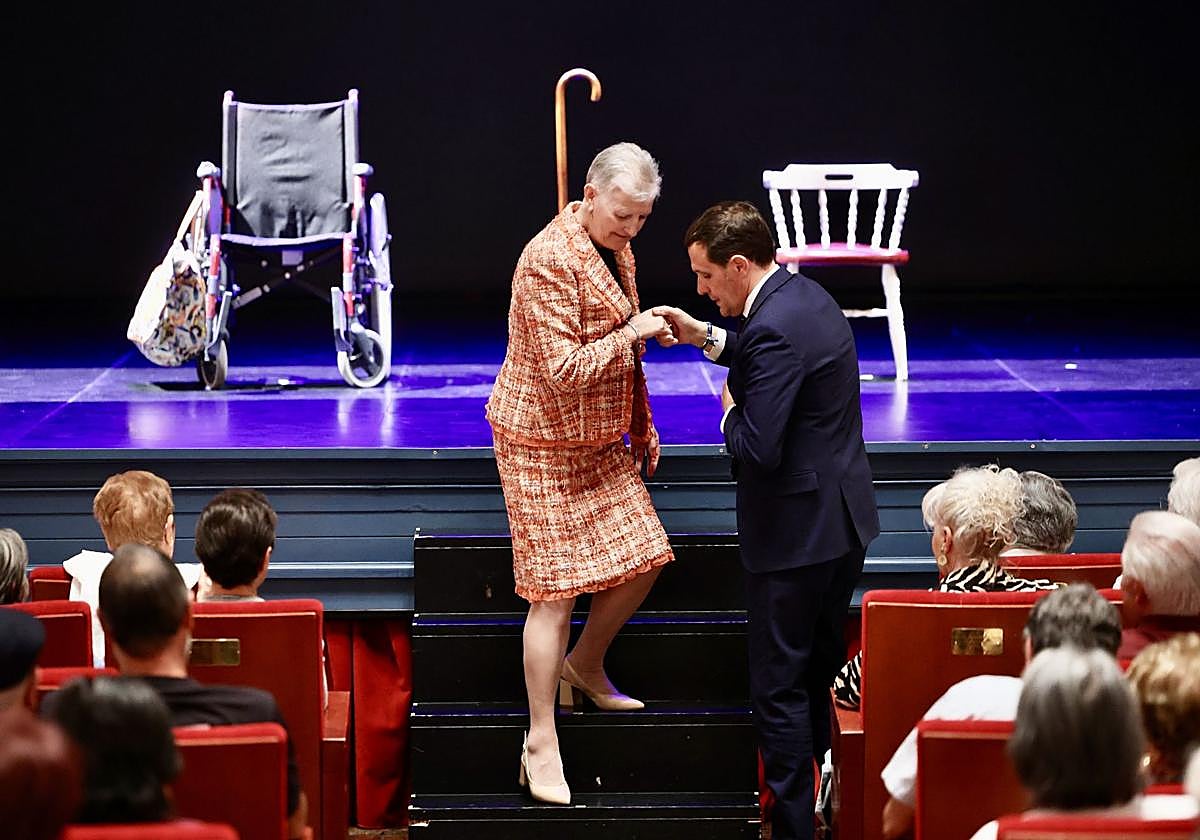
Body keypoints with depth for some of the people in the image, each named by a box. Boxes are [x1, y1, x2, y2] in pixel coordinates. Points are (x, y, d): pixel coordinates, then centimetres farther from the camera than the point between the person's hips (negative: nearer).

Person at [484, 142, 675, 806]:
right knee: (556, 589, -8)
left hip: (599, 441, 9)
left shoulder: (616, 251, 9)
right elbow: (563, 369, -26)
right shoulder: (551, 260, -22)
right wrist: (632, 333, -23)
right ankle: (541, 745, 0)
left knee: (643, 558, 6)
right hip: (544, 444, -9)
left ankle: (585, 666, 31)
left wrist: (642, 428, 23)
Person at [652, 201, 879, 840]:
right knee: (821, 670, 20)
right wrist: (704, 336, 15)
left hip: (797, 534, -10)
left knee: (779, 689, -1)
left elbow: (756, 448, -28)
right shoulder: (806, 295, 6)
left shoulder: (774, 328, -25)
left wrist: (731, 411, -8)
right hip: (843, 519, 10)